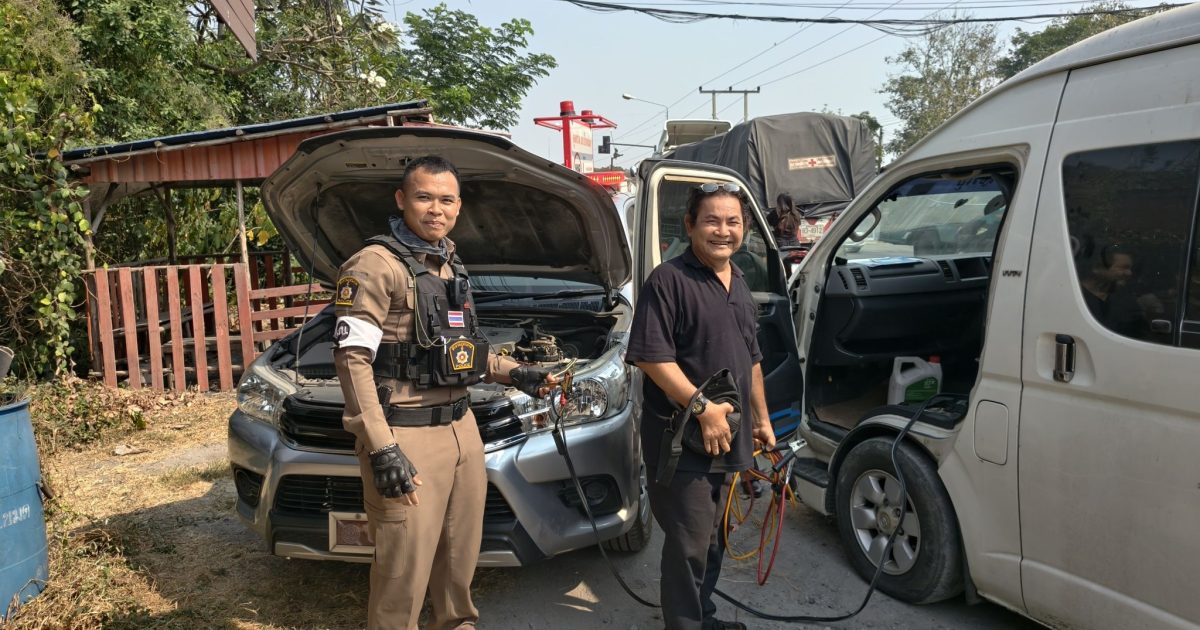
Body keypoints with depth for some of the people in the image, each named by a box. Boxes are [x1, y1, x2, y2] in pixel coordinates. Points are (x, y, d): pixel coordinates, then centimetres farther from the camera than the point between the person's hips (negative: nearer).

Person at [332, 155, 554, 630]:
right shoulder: (376, 265, -12)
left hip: (461, 427, 8)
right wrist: (380, 447, -23)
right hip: (406, 436, -8)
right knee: (404, 567, 0)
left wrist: (512, 373, 19)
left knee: (461, 552, 19)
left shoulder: (450, 267, 14)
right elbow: (353, 358, -17)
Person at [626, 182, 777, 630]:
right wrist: (703, 407, -25)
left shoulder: (739, 284, 13)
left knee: (714, 540, 20)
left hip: (727, 437, 8)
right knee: (689, 545, 0)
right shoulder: (668, 280, -14)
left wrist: (761, 418, 20)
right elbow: (651, 357, -22)